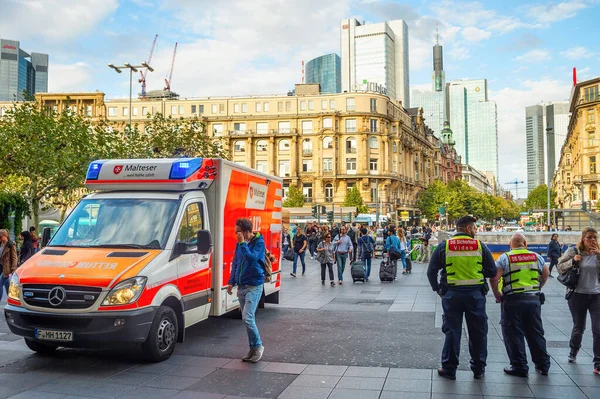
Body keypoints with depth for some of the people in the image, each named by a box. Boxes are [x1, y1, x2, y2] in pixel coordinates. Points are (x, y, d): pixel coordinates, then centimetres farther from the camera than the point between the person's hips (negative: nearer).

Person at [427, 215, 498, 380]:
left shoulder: (444, 246, -1)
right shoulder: (480, 246, -2)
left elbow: (431, 271, 0)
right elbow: (492, 271, 2)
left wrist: (437, 289, 12)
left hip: (451, 294, 0)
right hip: (476, 294, 0)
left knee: (452, 331, 9)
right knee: (478, 332, 13)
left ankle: (449, 369, 13)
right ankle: (478, 369, 23)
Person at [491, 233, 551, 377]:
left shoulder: (504, 258, -6)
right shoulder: (536, 257, 6)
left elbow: (493, 278, -14)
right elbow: (546, 274, 16)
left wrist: (497, 294, -1)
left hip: (512, 301, -4)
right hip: (534, 300, 4)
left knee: (514, 335, 5)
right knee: (536, 333, 16)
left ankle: (519, 367, 7)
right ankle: (543, 365, 24)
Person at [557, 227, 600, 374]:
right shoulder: (574, 251, -5)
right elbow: (560, 267, -3)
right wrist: (573, 261, -18)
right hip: (577, 295, -1)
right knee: (579, 328, 14)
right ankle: (573, 351, 43)